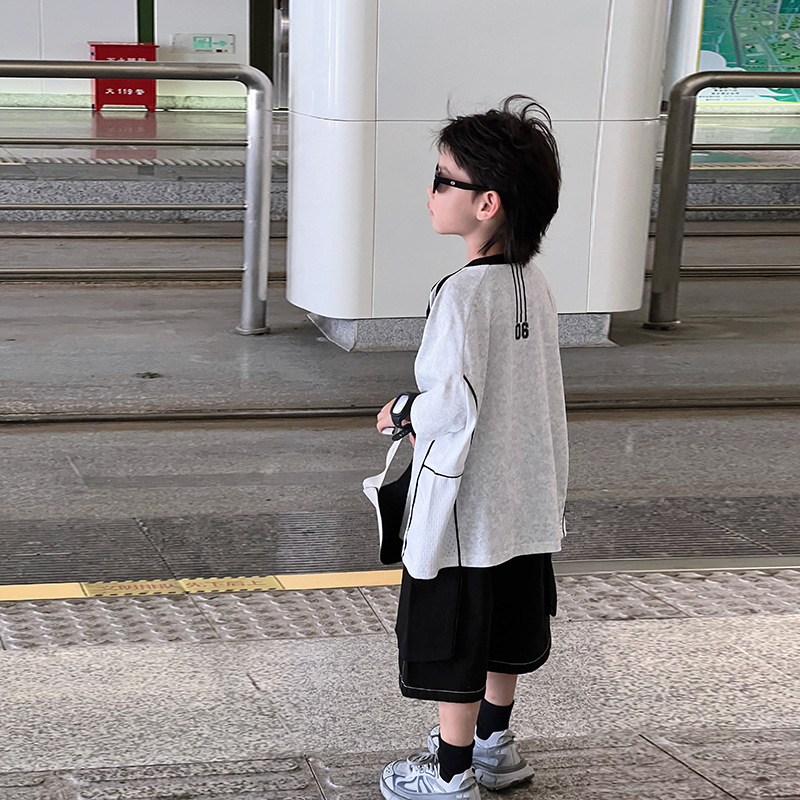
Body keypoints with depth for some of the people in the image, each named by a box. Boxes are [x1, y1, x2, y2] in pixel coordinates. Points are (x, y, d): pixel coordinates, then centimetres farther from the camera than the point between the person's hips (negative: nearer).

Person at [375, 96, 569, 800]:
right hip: (525, 502, 8)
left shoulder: (462, 295, -23)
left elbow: (454, 407, -27)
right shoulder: (533, 284, 2)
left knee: (453, 647, 7)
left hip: (463, 510, -8)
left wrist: (402, 413, -7)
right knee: (502, 633, 22)